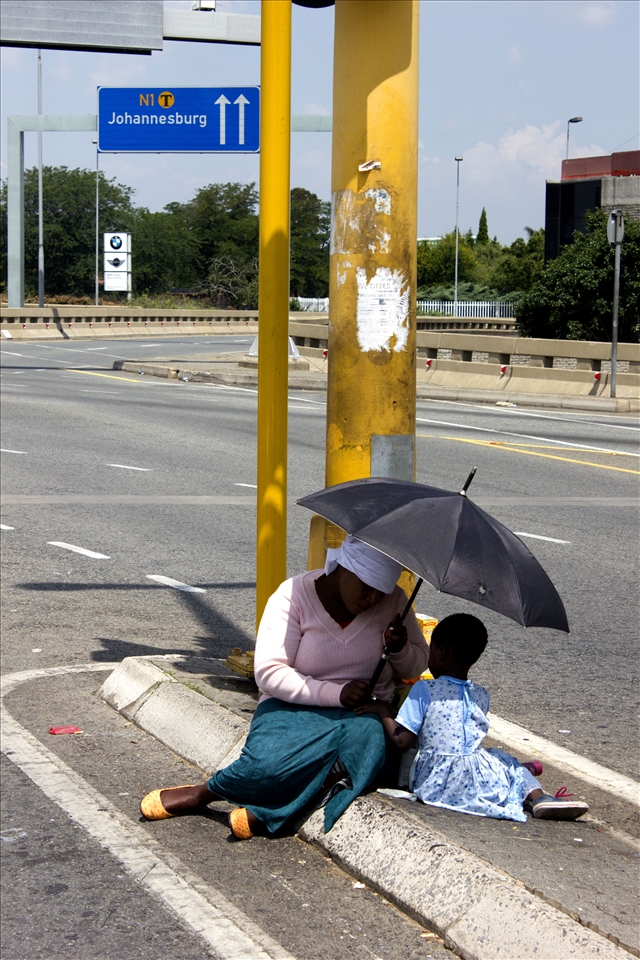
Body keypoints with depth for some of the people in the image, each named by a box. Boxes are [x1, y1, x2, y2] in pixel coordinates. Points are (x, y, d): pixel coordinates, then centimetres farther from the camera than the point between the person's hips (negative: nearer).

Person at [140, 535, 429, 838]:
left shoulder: (393, 600, 2)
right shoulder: (295, 595, -9)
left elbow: (417, 664, 14)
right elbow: (269, 673, -14)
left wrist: (400, 650, -11)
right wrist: (335, 694, -22)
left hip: (361, 713, 3)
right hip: (294, 706, -3)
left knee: (368, 741, -36)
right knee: (270, 759, -37)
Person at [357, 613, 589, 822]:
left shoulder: (423, 690, -6)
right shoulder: (481, 696, 9)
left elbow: (403, 740, -8)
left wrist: (384, 710, 7)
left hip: (434, 784, -3)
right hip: (478, 782, 3)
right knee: (502, 759, 28)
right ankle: (536, 796, 3)